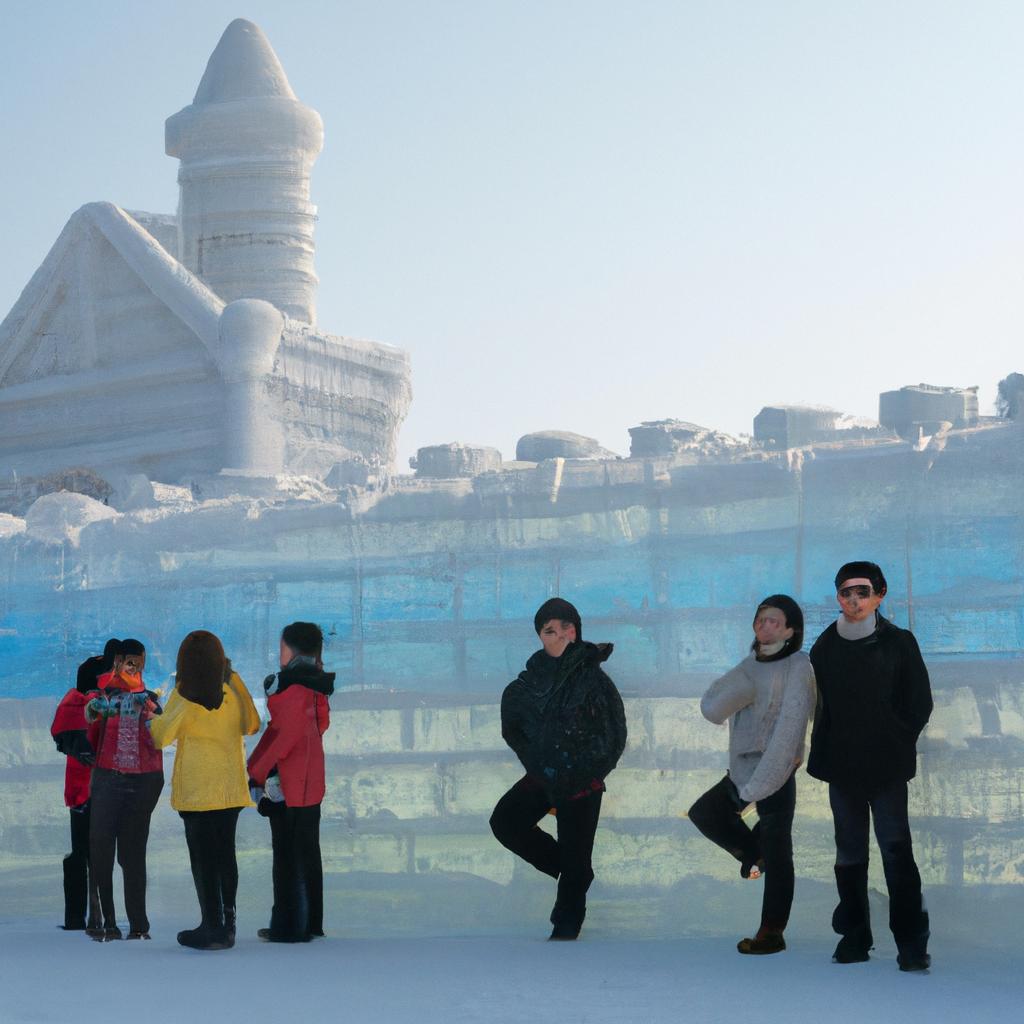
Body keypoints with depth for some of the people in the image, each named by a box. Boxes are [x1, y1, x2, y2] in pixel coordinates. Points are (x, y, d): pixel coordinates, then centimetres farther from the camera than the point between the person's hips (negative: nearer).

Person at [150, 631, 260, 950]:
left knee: (203, 857, 2)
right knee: (225, 853, 11)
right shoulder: (233, 688, -2)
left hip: (196, 789, -4)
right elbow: (251, 725, 12)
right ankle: (227, 923, 13)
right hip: (231, 787, 4)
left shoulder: (184, 695, -13)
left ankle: (212, 927, 2)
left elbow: (161, 736, -5)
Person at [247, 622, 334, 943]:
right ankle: (311, 922, 20)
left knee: (288, 853, -2)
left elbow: (286, 734, -21)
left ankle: (290, 925, 2)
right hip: (310, 781, 9)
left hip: (286, 784, -9)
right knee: (308, 851, 14)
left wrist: (257, 772, -15)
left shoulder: (290, 685, -16)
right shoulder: (314, 685, 10)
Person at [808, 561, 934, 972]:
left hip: (886, 768, -3)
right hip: (841, 767, 3)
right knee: (849, 853, 7)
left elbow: (919, 703, 3)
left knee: (896, 849, -10)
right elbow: (816, 706, 9)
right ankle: (855, 937, 14)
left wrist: (896, 745, 0)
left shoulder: (898, 642, 0)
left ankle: (912, 944, -9)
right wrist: (824, 752, 0)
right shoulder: (825, 646, 8)